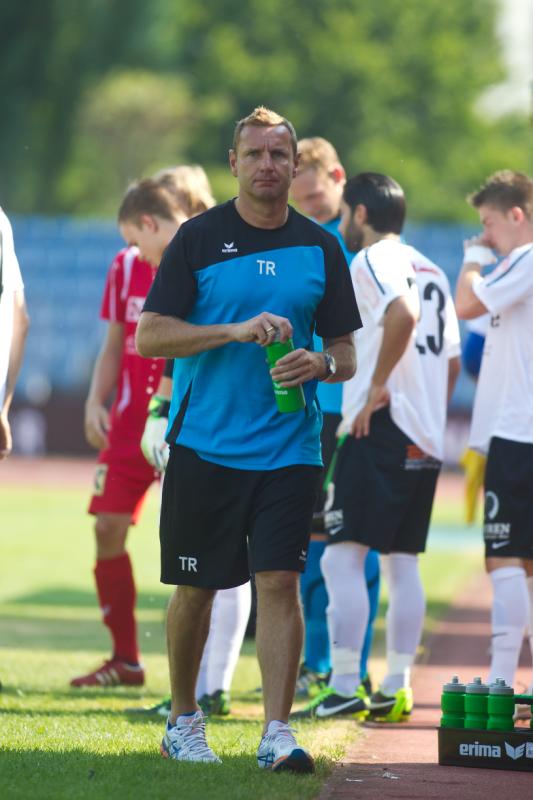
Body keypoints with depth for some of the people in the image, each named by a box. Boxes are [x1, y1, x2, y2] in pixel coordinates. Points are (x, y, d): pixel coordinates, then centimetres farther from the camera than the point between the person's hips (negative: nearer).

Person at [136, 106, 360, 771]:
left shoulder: (319, 248, 8)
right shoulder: (199, 238, 0)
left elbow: (346, 354, 12)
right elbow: (150, 336, -6)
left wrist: (323, 364, -12)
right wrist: (237, 330, -17)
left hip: (288, 447, 1)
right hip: (203, 442, -1)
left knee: (280, 582, -9)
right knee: (195, 588, 6)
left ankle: (277, 731, -10)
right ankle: (183, 722, 23)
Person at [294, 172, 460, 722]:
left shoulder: (371, 261, -6)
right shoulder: (430, 270, 20)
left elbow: (403, 312, -27)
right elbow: (452, 361, 21)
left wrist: (377, 387, -20)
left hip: (381, 428, -9)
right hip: (426, 438, 9)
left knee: (342, 557, -8)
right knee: (401, 560, 11)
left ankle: (344, 688, -12)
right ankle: (396, 689, 11)